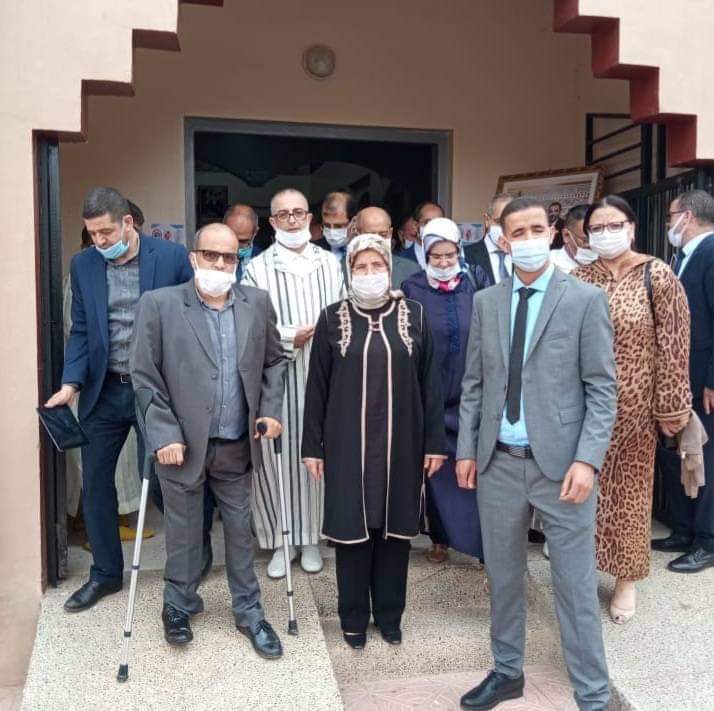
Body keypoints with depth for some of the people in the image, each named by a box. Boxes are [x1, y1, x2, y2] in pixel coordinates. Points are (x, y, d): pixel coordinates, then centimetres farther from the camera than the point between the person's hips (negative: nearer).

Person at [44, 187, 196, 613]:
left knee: (159, 481, 4)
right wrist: (72, 382, -8)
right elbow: (81, 331, 6)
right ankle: (106, 573, 28)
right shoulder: (83, 264, 4)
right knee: (95, 483, 9)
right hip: (103, 391, 4)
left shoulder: (172, 257, -8)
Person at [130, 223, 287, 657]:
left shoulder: (257, 303, 2)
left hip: (237, 446, 2)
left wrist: (271, 409, 0)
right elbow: (145, 377, -7)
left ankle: (249, 612, 32)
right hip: (183, 444, -2)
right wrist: (165, 434, -13)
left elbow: (275, 360, 12)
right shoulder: (159, 305, -8)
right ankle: (180, 608, 37)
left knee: (241, 531, 14)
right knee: (183, 534, 14)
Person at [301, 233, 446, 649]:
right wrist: (313, 445, -1)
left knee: (395, 529, 10)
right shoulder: (333, 319, -1)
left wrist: (435, 442, -1)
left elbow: (430, 383, 1)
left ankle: (390, 615, 28)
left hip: (401, 443, 1)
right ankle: (354, 617, 24)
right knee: (352, 529, 7)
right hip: (348, 444, -1)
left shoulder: (414, 316, 1)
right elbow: (317, 386, 1)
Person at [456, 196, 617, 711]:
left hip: (561, 462, -4)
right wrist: (466, 449, 5)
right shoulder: (486, 302, 8)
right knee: (503, 576, 16)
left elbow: (602, 389, -6)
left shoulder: (586, 299, -4)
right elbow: (474, 383, 10)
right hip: (498, 461, 4)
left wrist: (587, 459, -15)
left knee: (575, 584, 5)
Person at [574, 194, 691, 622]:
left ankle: (627, 577, 27)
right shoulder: (578, 279, 0)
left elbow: (672, 346, -8)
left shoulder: (658, 276, -8)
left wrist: (671, 406, -9)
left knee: (630, 490, 11)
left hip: (633, 405, -2)